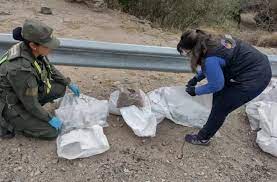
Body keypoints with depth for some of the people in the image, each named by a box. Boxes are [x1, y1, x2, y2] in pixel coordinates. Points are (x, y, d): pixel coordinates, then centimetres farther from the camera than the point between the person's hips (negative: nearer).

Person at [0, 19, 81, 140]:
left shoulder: (32, 50, -14)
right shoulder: (21, 68, -37)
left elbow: (50, 69, 6)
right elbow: (31, 103, -26)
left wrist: (69, 84, 9)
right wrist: (50, 119, -14)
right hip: (10, 104, -7)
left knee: (60, 89, -1)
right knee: (52, 131, -8)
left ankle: (30, 111, 12)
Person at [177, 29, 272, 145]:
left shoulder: (210, 59, -29)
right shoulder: (211, 42, -2)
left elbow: (216, 85, -14)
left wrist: (196, 91, -2)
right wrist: (196, 78, 13)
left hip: (255, 78, -9)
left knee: (221, 108, 1)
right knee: (219, 95, 20)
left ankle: (202, 138, 18)